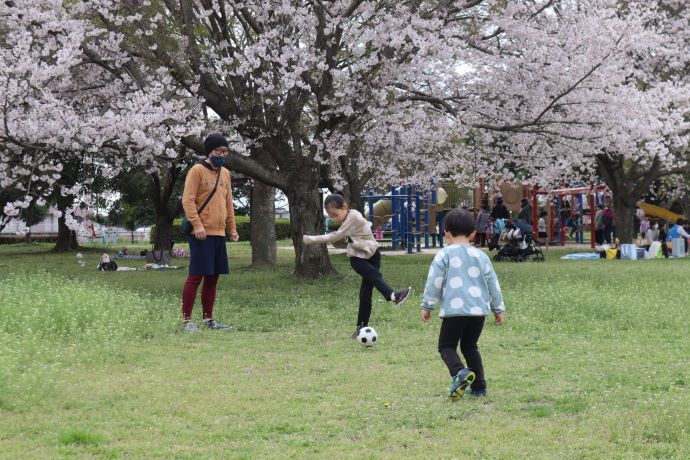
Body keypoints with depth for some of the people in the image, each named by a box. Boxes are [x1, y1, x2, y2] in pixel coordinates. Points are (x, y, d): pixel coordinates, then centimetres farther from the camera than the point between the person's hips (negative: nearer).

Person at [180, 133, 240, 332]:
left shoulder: (225, 173, 17)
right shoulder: (197, 170, -6)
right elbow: (188, 200, -12)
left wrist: (232, 228, 16)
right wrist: (197, 224, -20)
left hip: (219, 234, 7)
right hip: (202, 234, -7)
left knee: (212, 277, 10)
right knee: (196, 276, -8)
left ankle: (208, 319, 17)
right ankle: (186, 320, -4)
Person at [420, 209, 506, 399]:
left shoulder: (444, 255, -2)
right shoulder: (481, 256, 11)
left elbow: (434, 282, -4)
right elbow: (493, 284, 15)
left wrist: (427, 306, 6)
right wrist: (498, 309, 24)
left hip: (454, 310, -4)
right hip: (479, 310, 5)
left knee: (446, 346, 6)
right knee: (470, 346, 21)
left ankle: (459, 371, -23)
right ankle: (479, 386, 15)